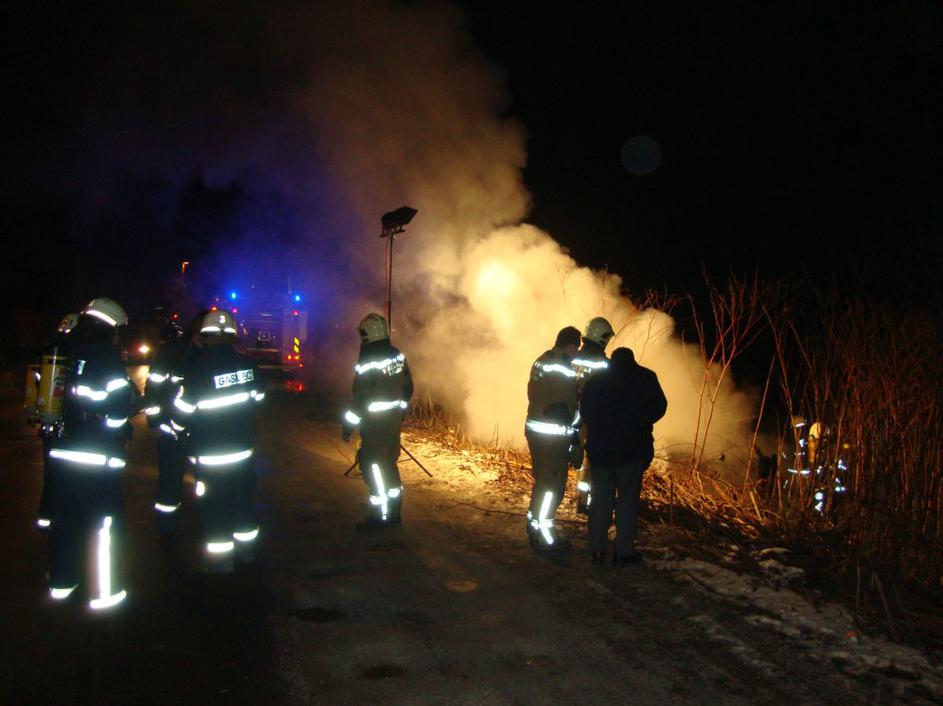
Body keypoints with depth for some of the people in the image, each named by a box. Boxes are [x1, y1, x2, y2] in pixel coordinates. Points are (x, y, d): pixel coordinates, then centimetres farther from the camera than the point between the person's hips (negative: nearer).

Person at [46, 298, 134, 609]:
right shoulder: (108, 360, -12)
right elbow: (118, 409, -14)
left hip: (61, 453, 7)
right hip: (97, 458, -7)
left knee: (65, 517, 18)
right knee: (104, 522, 2)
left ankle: (61, 582, 32)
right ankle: (104, 592, 7)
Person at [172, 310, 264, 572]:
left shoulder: (197, 367, -18)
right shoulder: (247, 364, -4)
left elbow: (182, 411, -13)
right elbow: (258, 398, 10)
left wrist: (180, 430, 8)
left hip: (209, 455, -5)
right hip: (244, 449, 5)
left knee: (215, 508, 8)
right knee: (243, 500, 19)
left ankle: (220, 561, 17)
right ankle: (247, 549, 33)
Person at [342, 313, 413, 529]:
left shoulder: (368, 364, -19)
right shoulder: (399, 356, 3)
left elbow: (360, 399, -18)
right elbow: (407, 388, 11)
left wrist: (348, 427, -10)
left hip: (375, 424, -7)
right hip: (394, 420, 8)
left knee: (372, 465, 2)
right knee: (389, 462, 17)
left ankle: (380, 515, 6)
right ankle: (394, 511, 25)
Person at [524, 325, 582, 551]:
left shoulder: (540, 362, 9)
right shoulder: (564, 370, -18)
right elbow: (567, 407, -18)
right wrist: (575, 439, -11)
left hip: (534, 429, 9)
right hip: (554, 435, -9)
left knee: (542, 479, 20)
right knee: (553, 484, 1)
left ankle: (534, 524, 31)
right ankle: (542, 532, 8)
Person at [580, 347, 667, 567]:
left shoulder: (595, 379, 8)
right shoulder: (645, 377, 1)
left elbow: (585, 412, 7)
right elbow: (659, 407, -1)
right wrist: (638, 423, 12)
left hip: (600, 448, 3)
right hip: (633, 448, -2)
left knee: (601, 498, 10)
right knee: (628, 498, 5)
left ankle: (598, 549, 15)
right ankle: (624, 551, 8)